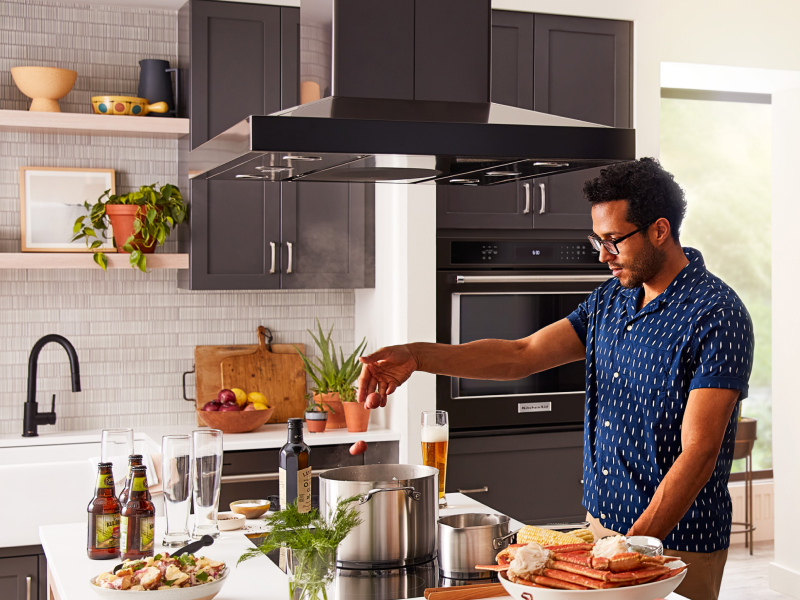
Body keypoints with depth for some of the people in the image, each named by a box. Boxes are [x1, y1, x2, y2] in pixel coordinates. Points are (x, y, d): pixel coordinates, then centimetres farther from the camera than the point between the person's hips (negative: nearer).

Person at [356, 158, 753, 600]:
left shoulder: (717, 316, -17)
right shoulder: (610, 300, 7)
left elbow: (698, 452, -22)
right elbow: (521, 355, 0)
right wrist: (415, 356, -12)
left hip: (678, 549, -7)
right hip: (600, 524, 7)